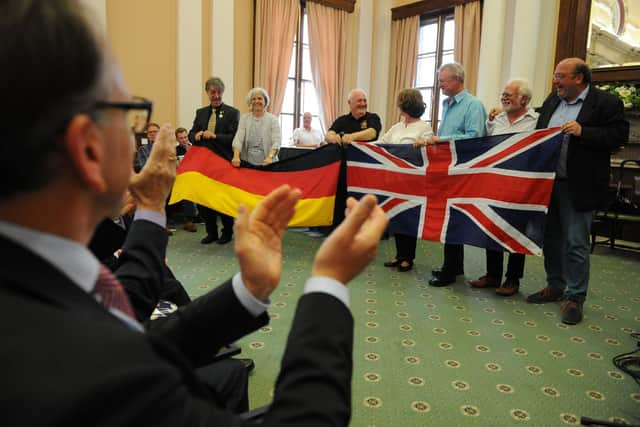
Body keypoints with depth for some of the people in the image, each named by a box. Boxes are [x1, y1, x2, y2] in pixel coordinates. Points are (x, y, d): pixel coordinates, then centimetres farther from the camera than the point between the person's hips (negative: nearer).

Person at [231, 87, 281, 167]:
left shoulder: (273, 119, 0)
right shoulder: (244, 118, 6)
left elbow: (276, 141, -10)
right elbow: (238, 139, -6)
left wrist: (270, 157, -29)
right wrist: (236, 156, -24)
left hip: (266, 163, -1)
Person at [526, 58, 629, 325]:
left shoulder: (606, 103, -6)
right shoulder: (553, 99, 12)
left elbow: (618, 135, -13)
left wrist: (583, 131, -23)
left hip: (577, 187, -6)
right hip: (547, 182, 7)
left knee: (576, 244, 0)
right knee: (550, 238, 15)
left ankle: (574, 297, 13)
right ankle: (555, 287, 31)